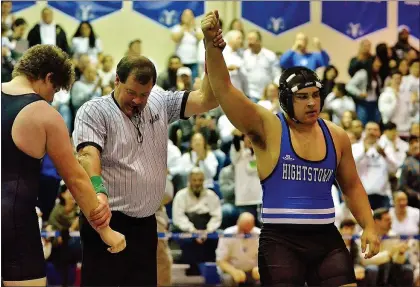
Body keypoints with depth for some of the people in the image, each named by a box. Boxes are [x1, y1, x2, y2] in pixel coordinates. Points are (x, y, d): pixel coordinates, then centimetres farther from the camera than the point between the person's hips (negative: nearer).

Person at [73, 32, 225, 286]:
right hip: (108, 221, -6)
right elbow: (89, 155, -22)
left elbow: (206, 100, 5)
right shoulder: (93, 111, -6)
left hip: (146, 223, 6)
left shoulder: (160, 103, 9)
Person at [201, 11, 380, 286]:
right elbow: (224, 88, -15)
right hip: (280, 240, -4)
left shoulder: (337, 136, 7)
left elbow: (352, 186, 19)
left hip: (327, 238, 4)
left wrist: (369, 227, 8)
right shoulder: (267, 128, -6)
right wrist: (211, 43, -28)